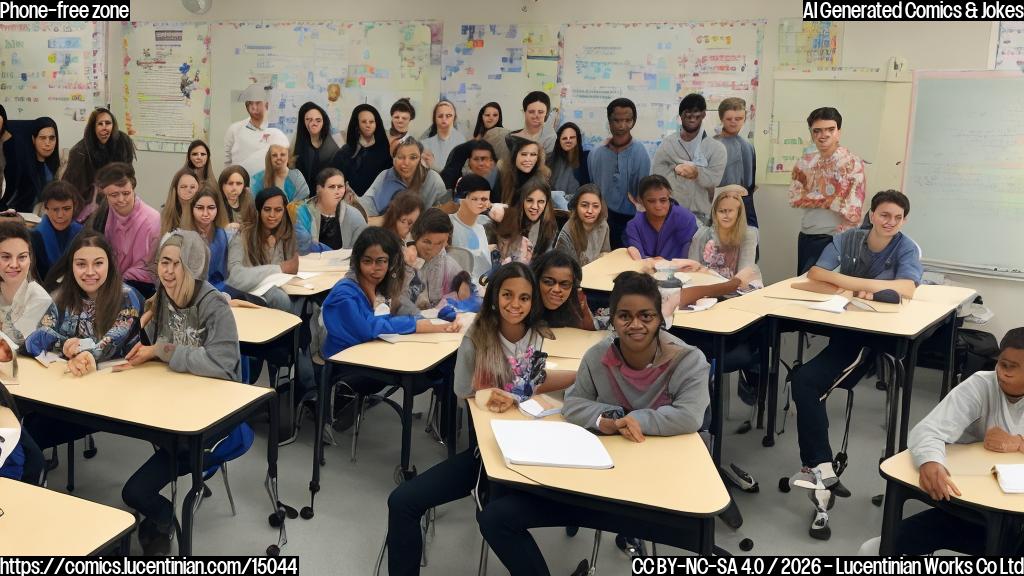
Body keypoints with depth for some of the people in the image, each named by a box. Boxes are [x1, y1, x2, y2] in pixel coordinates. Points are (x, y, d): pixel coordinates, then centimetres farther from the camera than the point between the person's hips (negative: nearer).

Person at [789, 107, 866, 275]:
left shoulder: (852, 163, -12)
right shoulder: (805, 162, 5)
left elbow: (853, 210, -17)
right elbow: (795, 198, -4)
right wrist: (830, 198, -12)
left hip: (834, 238, -6)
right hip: (805, 236, 6)